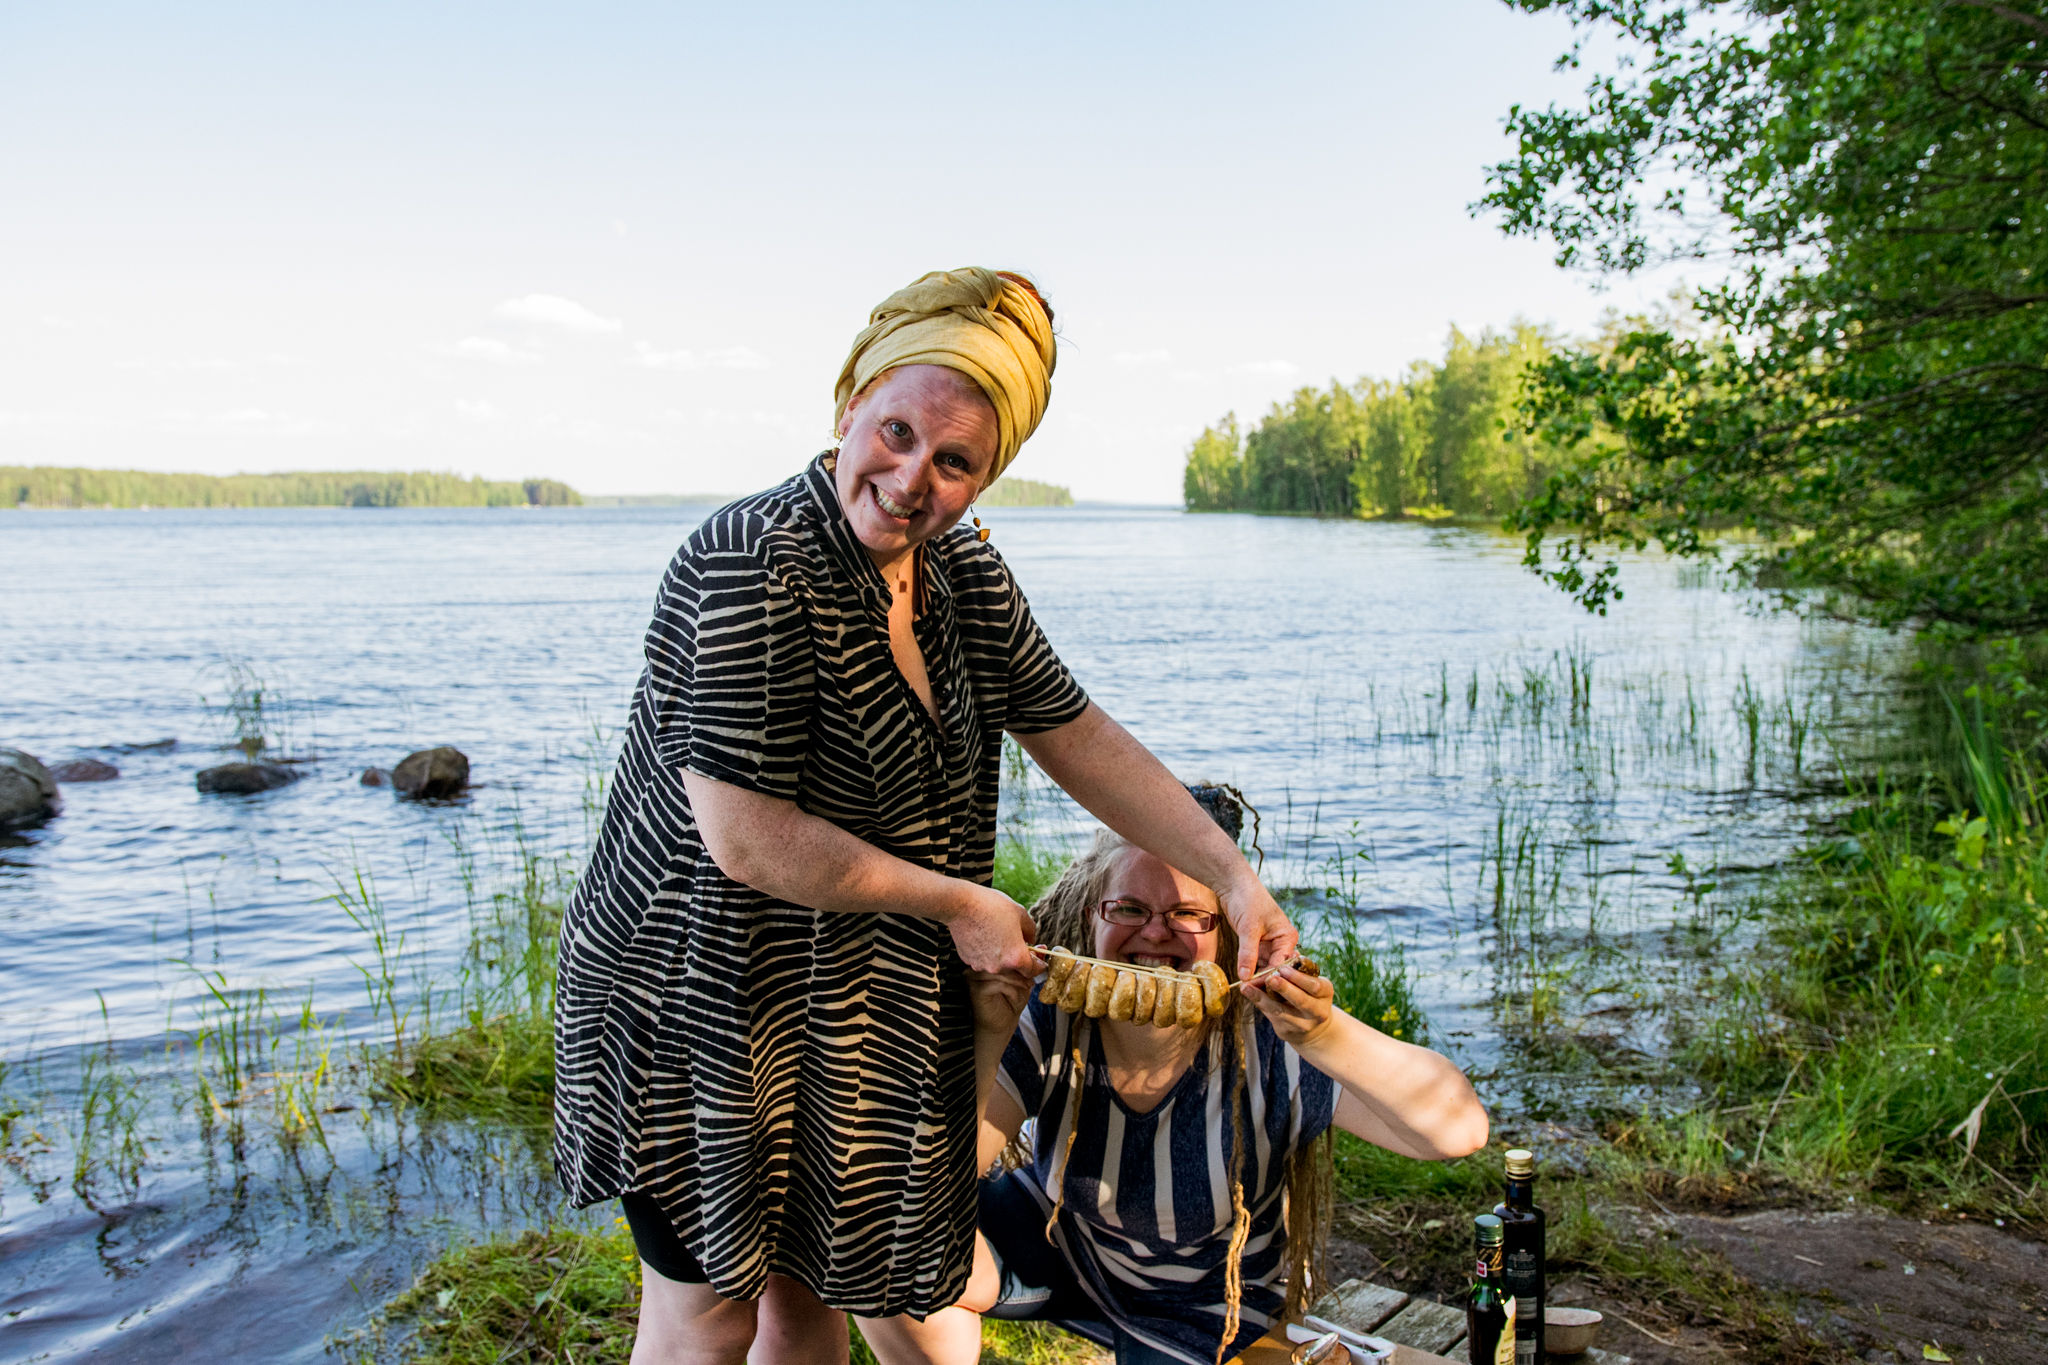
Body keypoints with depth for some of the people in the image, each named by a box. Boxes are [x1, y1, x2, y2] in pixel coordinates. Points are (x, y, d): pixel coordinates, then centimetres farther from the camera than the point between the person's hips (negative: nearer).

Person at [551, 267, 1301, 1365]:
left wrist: (1236, 880, -3)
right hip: (698, 995, -7)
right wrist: (960, 902, -18)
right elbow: (747, 840, -28)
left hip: (850, 1005, 7)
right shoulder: (753, 566, -25)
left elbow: (1078, 737, 4)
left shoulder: (964, 575, 0)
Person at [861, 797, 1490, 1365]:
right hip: (1062, 1237, 2)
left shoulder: (1271, 1043, -30)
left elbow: (1460, 1129, -37)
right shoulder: (1050, 1024, -23)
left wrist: (1327, 1037, -54)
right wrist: (986, 1035, -41)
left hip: (1211, 1305, -1)